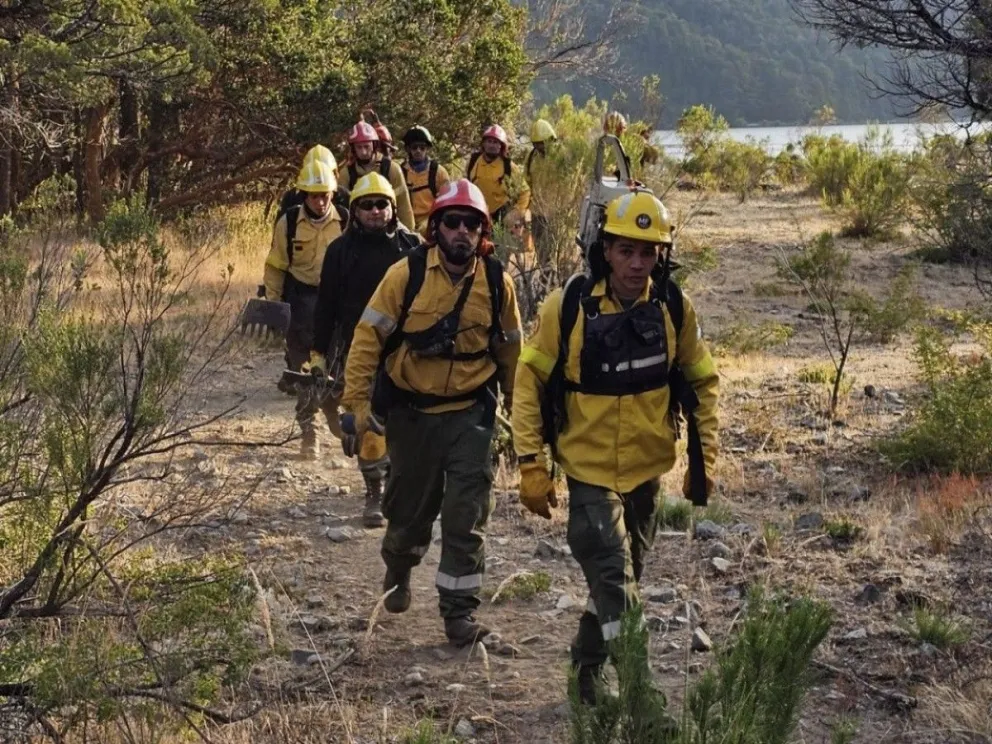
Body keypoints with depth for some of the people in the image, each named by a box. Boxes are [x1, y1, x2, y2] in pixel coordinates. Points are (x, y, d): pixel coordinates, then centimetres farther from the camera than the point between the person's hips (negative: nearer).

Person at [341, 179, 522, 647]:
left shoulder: (497, 282, -3)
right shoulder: (407, 274, -11)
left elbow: (509, 348, 11)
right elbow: (368, 336, -8)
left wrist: (518, 406, 18)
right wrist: (358, 400, -13)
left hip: (470, 411, 0)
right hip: (411, 411, 0)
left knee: (466, 515, -5)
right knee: (410, 505, 14)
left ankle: (460, 609, 4)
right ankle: (398, 569, 45)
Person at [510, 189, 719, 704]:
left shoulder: (674, 308, -7)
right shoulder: (568, 306, -15)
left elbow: (700, 381, 6)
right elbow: (531, 380, -8)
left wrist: (703, 458, 5)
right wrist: (531, 464, -11)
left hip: (647, 471, 4)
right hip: (590, 471, -4)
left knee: (619, 579, 19)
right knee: (616, 586, -11)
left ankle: (588, 670, 40)